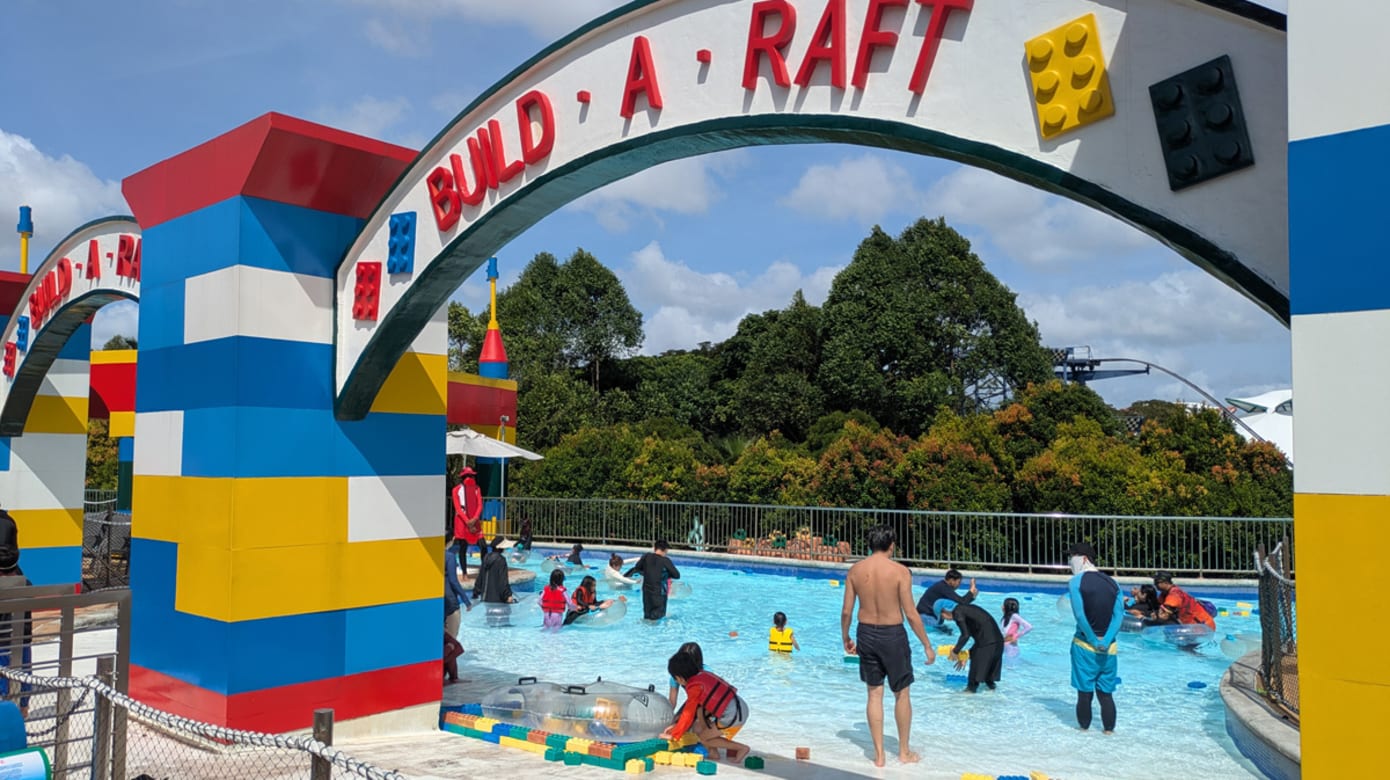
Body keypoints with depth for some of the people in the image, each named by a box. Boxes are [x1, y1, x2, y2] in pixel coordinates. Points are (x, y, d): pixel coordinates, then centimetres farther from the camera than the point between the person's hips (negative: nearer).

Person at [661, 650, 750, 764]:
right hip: (740, 706, 9)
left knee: (704, 738, 7)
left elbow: (688, 713, -6)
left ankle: (741, 748, 5)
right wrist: (676, 725, 24)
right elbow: (691, 707, 22)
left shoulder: (694, 686, -11)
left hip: (733, 716, -9)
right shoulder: (702, 675, 14)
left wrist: (673, 735, 5)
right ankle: (713, 753, 14)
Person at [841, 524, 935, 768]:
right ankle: (904, 752, 25)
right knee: (902, 694, 14)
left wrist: (845, 638, 16)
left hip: (866, 634, 3)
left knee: (875, 694, 13)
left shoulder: (855, 570, -2)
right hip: (892, 635, -3)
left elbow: (846, 611, 0)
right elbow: (911, 614, -13)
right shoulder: (900, 571, -14)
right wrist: (927, 645, -4)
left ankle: (878, 754, 18)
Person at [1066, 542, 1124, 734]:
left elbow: (1079, 615, -16)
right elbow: (1119, 615, -4)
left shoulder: (1077, 581, -7)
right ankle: (1109, 729, 14)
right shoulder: (1112, 583, 6)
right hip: (1109, 648, 4)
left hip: (1085, 646, -4)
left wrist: (1093, 640, -11)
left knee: (1085, 691, 7)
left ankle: (1084, 726, 16)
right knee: (1106, 692, 11)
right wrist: (1105, 641, -10)